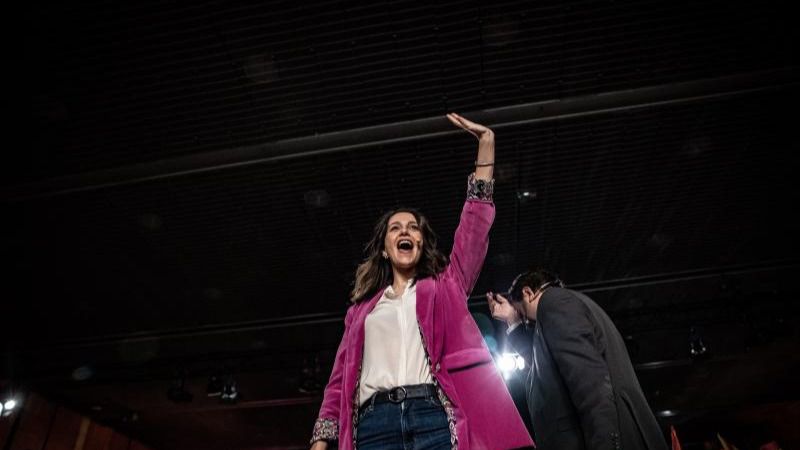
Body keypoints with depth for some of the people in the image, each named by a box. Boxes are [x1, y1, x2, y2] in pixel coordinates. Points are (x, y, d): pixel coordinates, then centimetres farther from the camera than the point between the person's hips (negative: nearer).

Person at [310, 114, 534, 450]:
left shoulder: (445, 285, 19)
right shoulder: (362, 308, 23)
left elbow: (475, 226, 12)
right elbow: (341, 376, 19)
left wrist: (485, 146, 9)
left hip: (436, 419, -1)